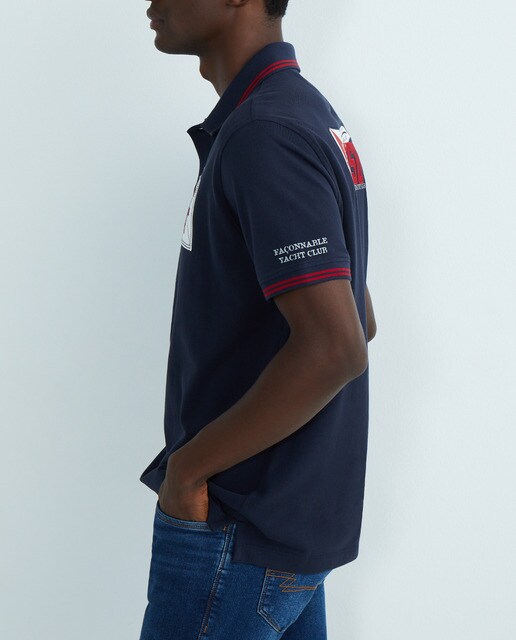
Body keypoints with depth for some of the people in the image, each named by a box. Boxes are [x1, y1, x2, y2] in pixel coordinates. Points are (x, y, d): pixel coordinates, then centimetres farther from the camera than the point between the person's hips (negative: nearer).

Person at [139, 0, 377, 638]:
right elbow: (358, 321, 18)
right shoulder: (308, 113, 11)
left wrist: (187, 466, -18)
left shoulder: (263, 134, -20)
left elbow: (333, 349, -29)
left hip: (239, 535, -9)